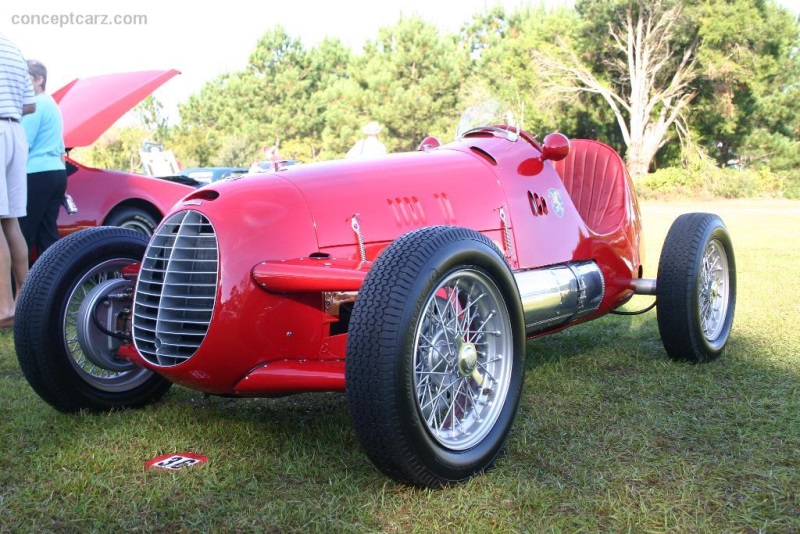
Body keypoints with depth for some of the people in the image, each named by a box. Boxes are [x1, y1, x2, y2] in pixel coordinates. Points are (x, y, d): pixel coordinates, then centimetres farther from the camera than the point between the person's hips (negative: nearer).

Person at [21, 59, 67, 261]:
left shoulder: (34, 104, -7)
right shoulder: (53, 105, 22)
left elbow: (23, 145, -13)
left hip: (37, 175, -9)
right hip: (56, 173, 9)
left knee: (22, 235, -8)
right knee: (48, 234, 7)